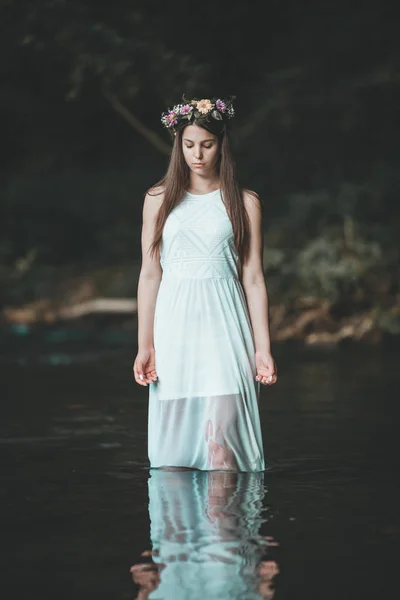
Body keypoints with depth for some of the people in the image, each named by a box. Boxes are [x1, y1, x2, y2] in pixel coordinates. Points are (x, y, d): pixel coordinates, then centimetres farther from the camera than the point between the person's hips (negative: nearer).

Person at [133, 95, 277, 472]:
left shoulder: (244, 203, 5)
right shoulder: (159, 200, 9)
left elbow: (253, 278, 4)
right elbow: (149, 274, 7)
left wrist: (263, 348, -1)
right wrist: (144, 346, 1)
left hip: (224, 325, -1)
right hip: (174, 324, 2)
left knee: (221, 440, -10)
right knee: (172, 441, 2)